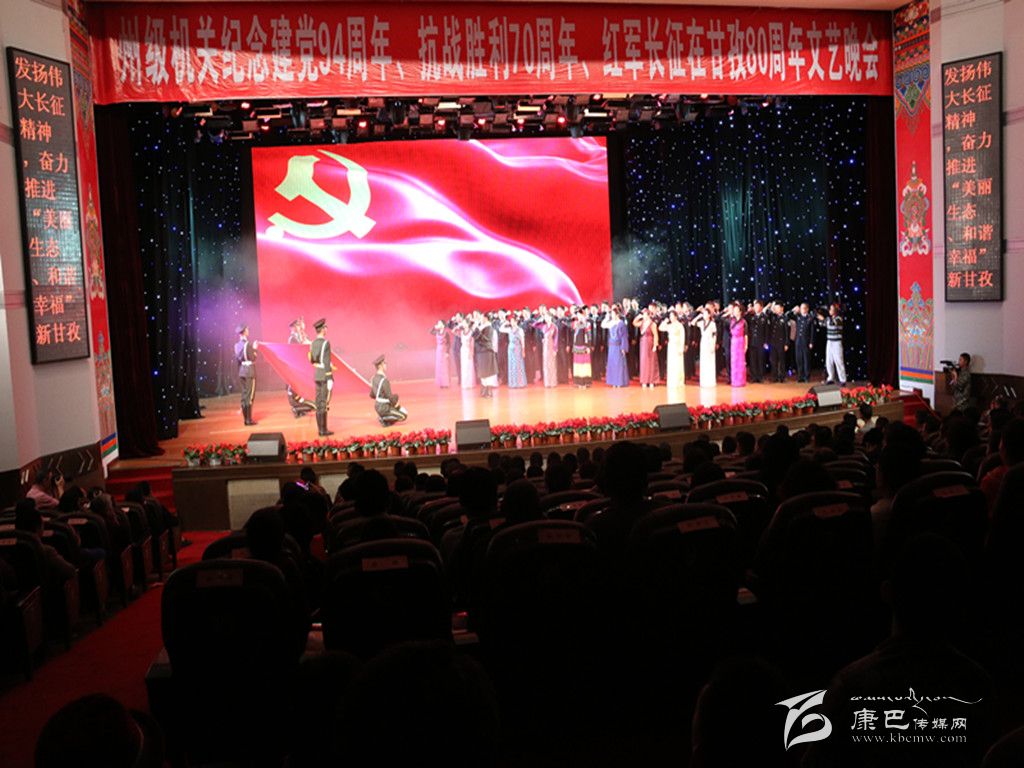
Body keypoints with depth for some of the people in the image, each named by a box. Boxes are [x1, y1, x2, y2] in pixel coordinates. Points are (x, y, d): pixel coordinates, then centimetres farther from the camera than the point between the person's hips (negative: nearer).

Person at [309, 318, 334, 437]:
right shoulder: (326, 343, -17)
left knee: (319, 403, 10)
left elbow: (312, 360, 18)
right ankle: (323, 430, -4)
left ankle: (320, 428, 14)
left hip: (317, 375, 8)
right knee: (324, 403, -5)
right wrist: (330, 379, -20)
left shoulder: (313, 343, 10)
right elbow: (327, 362, -20)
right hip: (326, 375, -8)